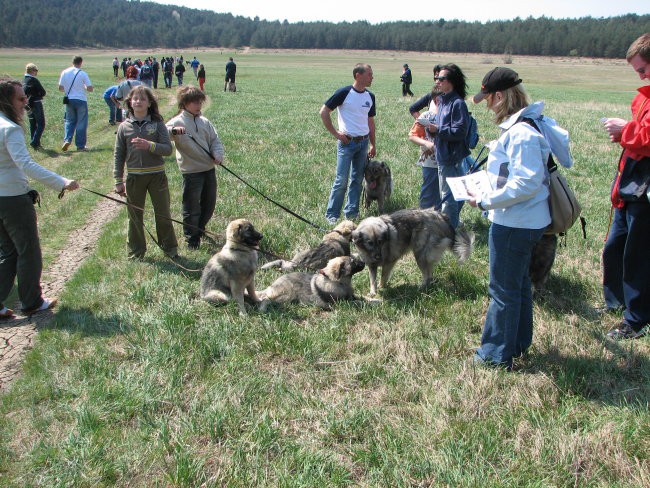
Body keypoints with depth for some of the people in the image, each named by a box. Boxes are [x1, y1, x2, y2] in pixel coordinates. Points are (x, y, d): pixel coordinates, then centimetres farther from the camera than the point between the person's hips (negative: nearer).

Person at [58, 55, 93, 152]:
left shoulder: (64, 72, 1)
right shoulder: (82, 73, -9)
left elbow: (60, 88, 4)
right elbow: (90, 88, -11)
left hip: (69, 100, 3)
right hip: (81, 100, -3)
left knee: (69, 121, 16)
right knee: (81, 123, 4)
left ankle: (67, 140, -2)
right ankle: (80, 146, 7)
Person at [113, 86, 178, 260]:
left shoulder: (157, 124, -2)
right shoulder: (124, 127, 2)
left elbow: (168, 149, -8)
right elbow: (119, 155, 5)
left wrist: (149, 145, -25)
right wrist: (118, 181, 3)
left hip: (157, 175, -1)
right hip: (134, 177, 1)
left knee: (163, 214, 7)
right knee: (135, 216, 11)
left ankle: (170, 248, 24)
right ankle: (136, 252, 25)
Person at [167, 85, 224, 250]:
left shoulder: (204, 121, 9)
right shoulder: (177, 122, -6)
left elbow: (215, 139, 12)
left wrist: (218, 154, -7)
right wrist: (173, 130, -37)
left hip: (209, 169, 6)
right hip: (191, 171, -6)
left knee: (209, 203, 17)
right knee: (192, 207, 2)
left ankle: (200, 229, 40)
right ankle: (192, 239, 16)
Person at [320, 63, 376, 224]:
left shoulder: (370, 97, 9)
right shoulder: (344, 93, -10)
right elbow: (324, 112, -8)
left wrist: (372, 145, 16)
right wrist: (336, 134, -9)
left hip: (363, 143, 6)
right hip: (347, 142, -6)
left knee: (357, 179, 10)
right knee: (341, 180, -5)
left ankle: (351, 213, 20)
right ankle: (331, 214, 7)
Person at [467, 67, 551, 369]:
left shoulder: (521, 133, -23)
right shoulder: (517, 127, 9)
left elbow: (525, 184, -27)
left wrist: (485, 201, -20)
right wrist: (489, 192, 11)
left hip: (515, 225, -10)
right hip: (522, 222, 10)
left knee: (503, 290, 3)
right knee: (518, 285, 22)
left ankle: (497, 355, 18)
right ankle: (518, 344, 38)